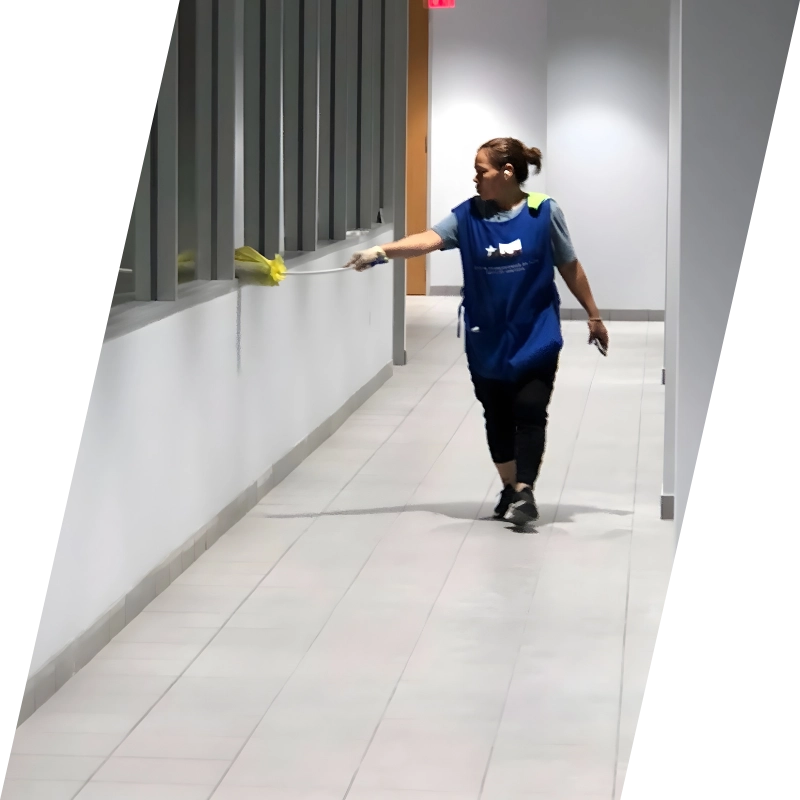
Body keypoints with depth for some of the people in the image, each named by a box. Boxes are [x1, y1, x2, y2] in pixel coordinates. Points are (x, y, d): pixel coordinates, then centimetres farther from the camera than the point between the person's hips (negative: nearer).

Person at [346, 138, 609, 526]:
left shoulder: (544, 212, -8)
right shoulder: (468, 216, -5)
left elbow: (569, 267, 1)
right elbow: (429, 239, -20)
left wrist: (593, 315, 7)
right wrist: (381, 252, -36)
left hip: (535, 335, -3)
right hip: (487, 338, 3)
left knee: (529, 411, -10)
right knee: (497, 416, 11)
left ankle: (524, 493, -8)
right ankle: (509, 488, 25)